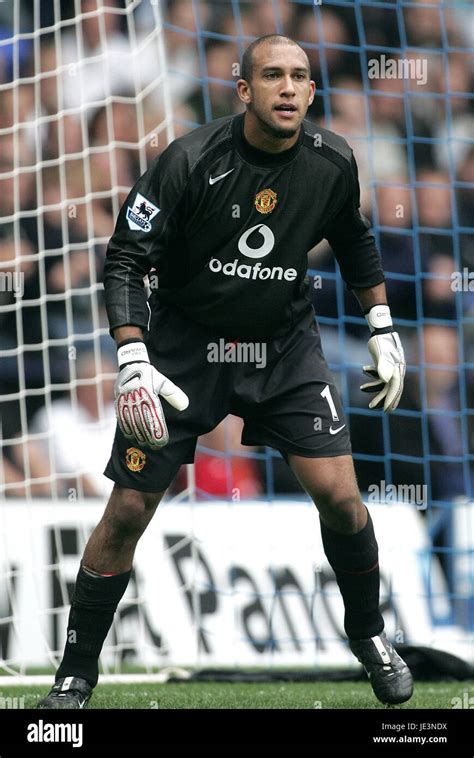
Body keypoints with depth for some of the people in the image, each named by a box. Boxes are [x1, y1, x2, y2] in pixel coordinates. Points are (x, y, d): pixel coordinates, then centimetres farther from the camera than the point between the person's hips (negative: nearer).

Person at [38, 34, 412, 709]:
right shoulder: (191, 162, -21)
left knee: (339, 495, -8)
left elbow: (354, 241, 13)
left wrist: (383, 331, 13)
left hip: (286, 348, 3)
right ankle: (77, 673, 11)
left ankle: (368, 633, 20)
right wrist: (133, 362, -27)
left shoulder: (331, 163, -8)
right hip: (185, 346, -2)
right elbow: (125, 259, -17)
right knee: (128, 512, -4)